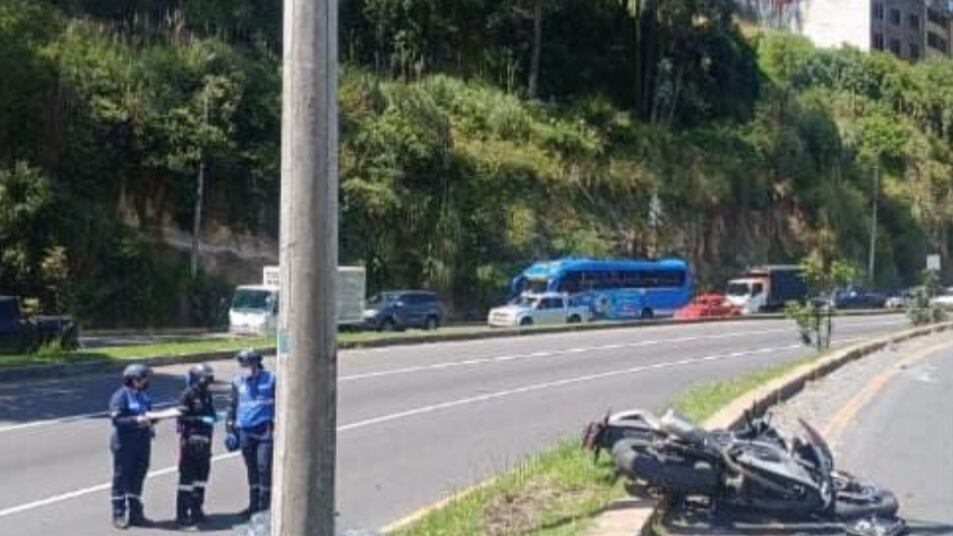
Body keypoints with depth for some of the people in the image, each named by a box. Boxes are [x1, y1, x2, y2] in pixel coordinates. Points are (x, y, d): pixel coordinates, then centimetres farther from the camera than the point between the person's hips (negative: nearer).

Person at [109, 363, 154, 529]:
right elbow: (116, 419, -18)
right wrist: (136, 420, -28)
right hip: (124, 443, -7)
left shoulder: (143, 395, 11)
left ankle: (135, 513, 22)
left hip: (143, 442, 7)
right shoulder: (121, 395, -11)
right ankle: (119, 515, 11)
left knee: (138, 478, 13)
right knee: (121, 478, 2)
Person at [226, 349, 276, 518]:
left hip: (265, 429, -4)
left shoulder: (270, 379, -1)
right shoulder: (238, 382, 8)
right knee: (251, 468, 11)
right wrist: (230, 428, 11)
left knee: (264, 466, -9)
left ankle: (264, 505, -1)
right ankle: (254, 505, 21)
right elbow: (232, 405, 15)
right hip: (245, 431, 4)